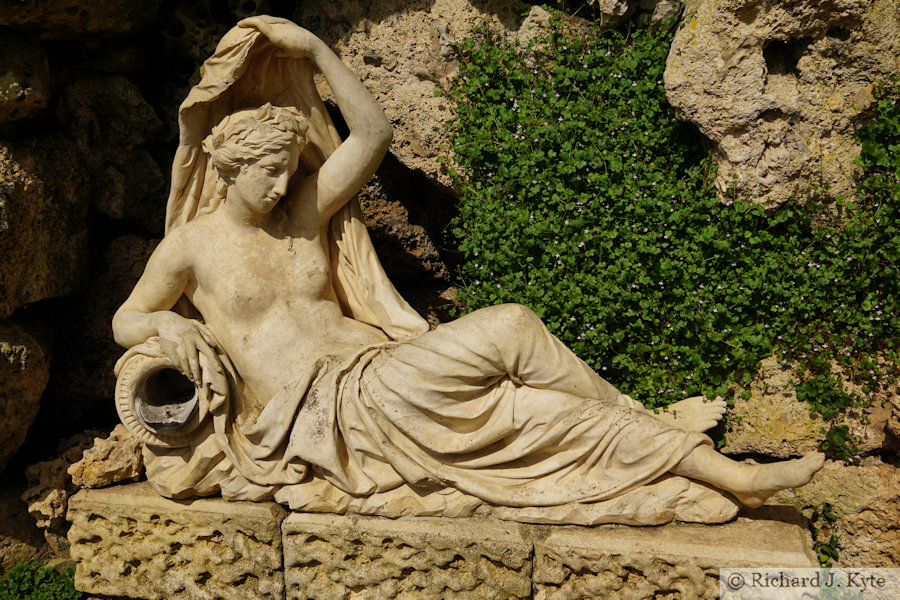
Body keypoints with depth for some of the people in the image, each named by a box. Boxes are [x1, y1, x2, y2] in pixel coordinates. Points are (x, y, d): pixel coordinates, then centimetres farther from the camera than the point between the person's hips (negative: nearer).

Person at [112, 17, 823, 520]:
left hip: (373, 373, 5)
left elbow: (372, 132, 14)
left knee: (534, 413, -16)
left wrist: (314, 47, 11)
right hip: (321, 414, -5)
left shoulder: (301, 214, 15)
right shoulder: (191, 244, 8)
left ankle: (723, 470, -5)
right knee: (510, 326, -22)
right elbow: (125, 320, 15)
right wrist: (170, 325, -8)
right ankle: (655, 426, -9)